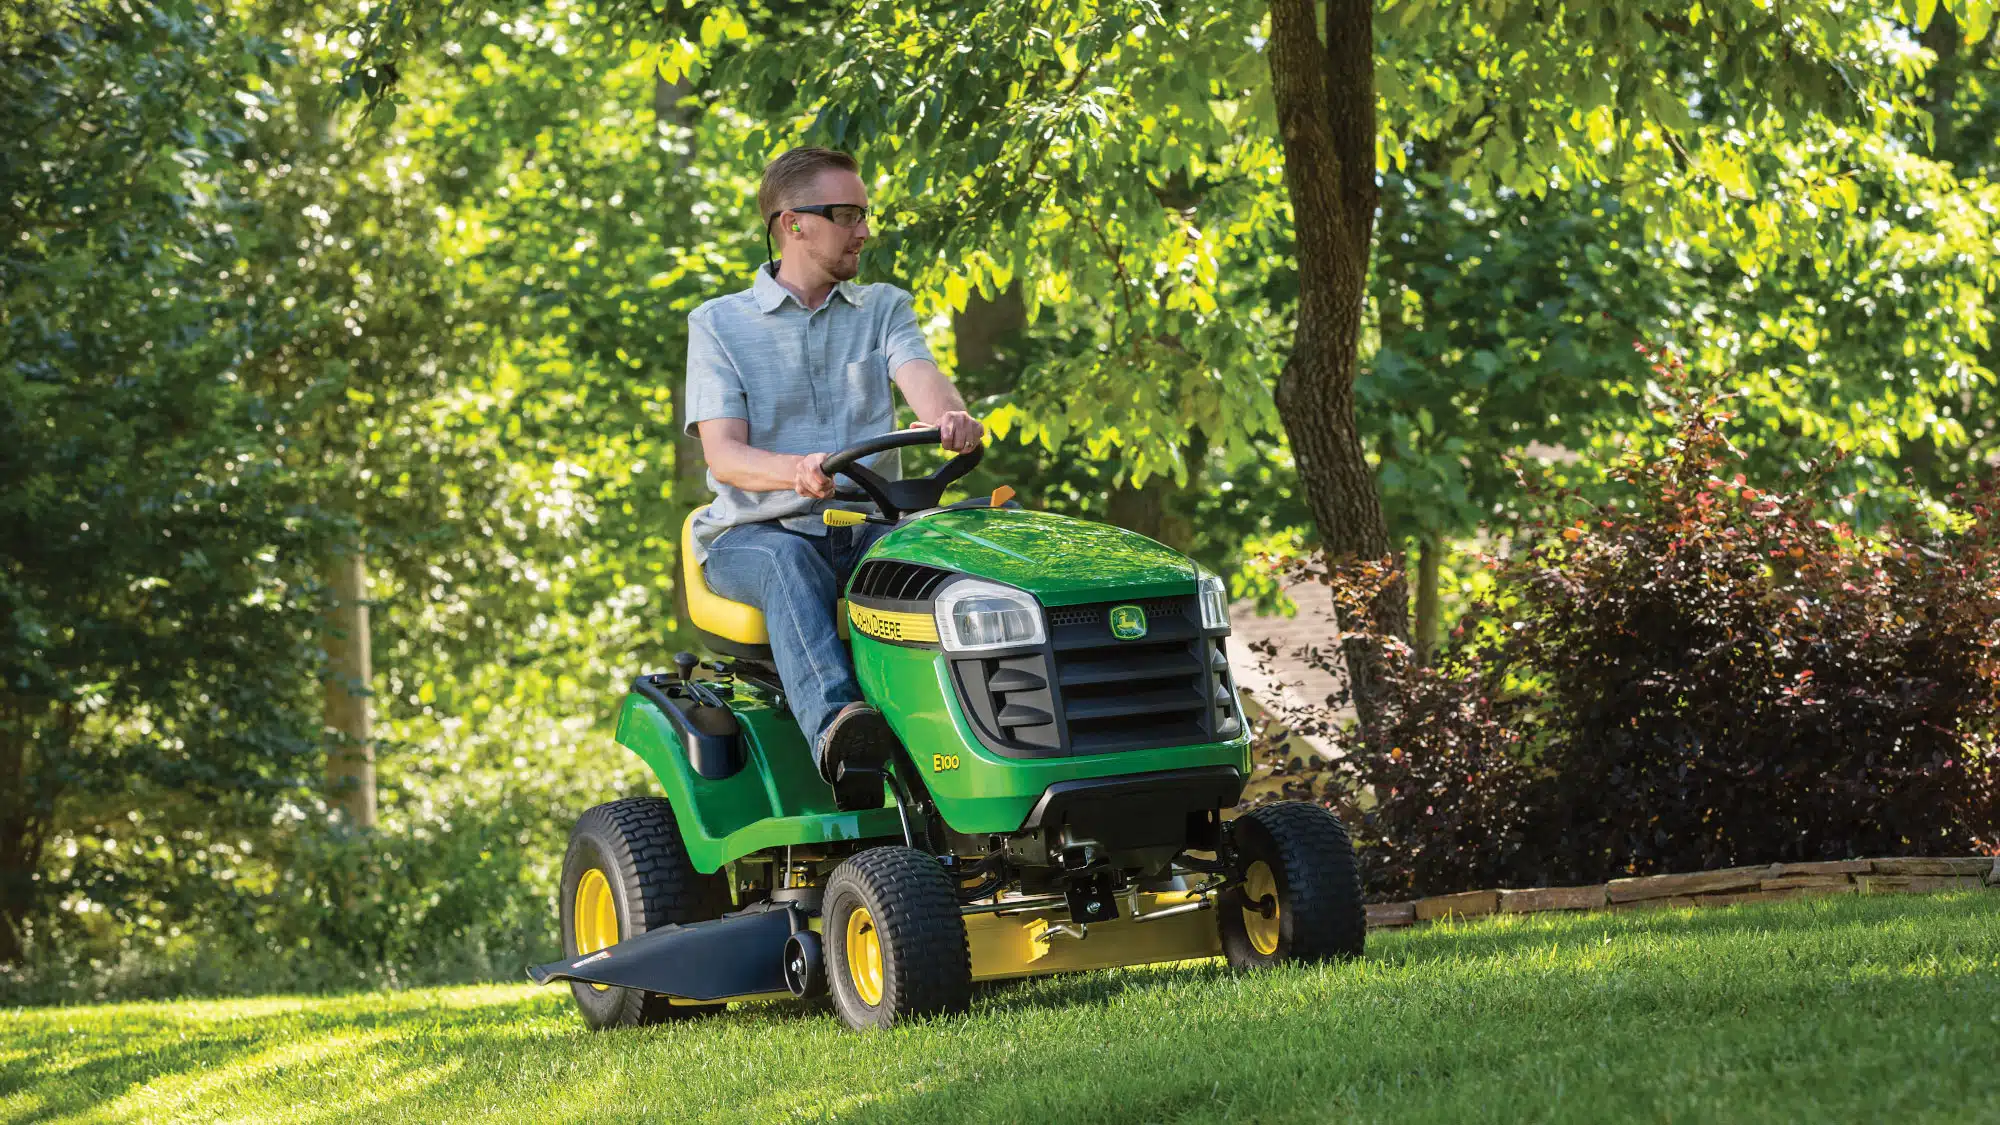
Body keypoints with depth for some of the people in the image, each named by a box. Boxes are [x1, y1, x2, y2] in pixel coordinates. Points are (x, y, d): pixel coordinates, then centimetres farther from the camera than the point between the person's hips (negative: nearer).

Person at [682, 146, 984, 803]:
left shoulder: (883, 310, 14)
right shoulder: (718, 325, 5)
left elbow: (921, 380, -8)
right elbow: (724, 454, -8)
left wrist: (951, 418, -35)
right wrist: (795, 472, -32)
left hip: (866, 527, 3)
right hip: (755, 532, -2)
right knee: (789, 567, -38)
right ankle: (834, 726, -60)